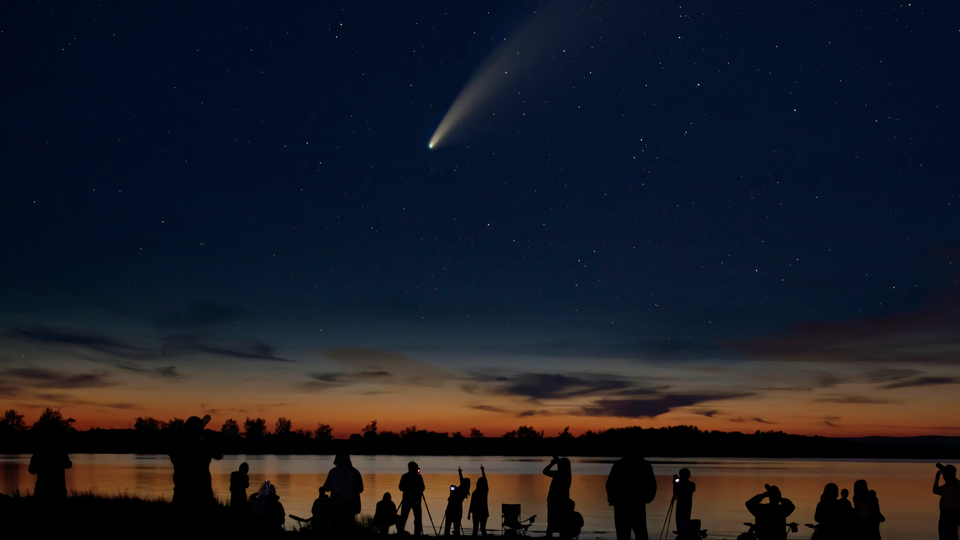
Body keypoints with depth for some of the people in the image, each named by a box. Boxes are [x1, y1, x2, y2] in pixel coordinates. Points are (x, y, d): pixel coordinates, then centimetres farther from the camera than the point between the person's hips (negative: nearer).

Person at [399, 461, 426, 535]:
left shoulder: (404, 476, 4)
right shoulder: (418, 477, -6)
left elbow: (401, 488, 8)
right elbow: (422, 488, -8)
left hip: (406, 499, 3)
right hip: (416, 500, -3)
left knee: (403, 518, 5)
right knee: (418, 518, 1)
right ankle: (417, 533, -7)